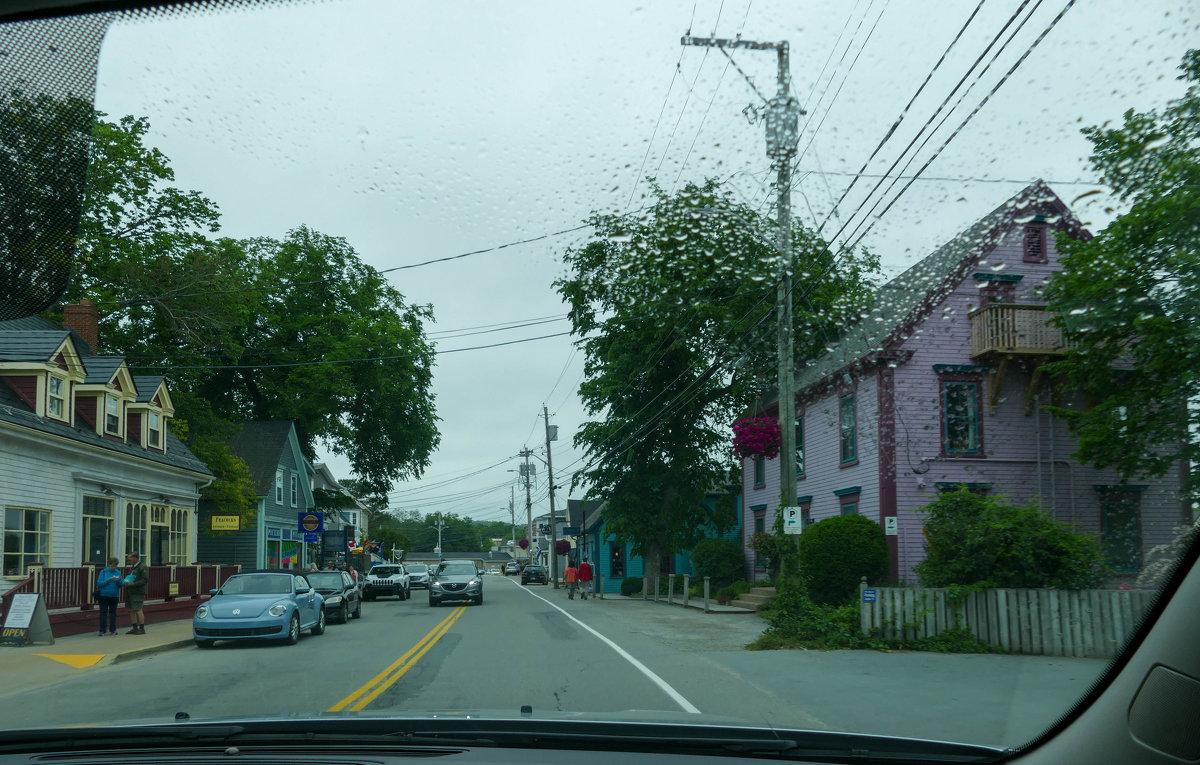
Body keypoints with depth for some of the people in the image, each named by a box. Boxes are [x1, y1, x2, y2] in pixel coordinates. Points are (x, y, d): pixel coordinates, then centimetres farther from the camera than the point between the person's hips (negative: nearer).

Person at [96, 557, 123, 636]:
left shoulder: (118, 572, 4)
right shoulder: (103, 571, -3)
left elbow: (120, 585, 4)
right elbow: (99, 583, -9)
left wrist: (118, 581, -17)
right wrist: (108, 580, -20)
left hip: (114, 595, 2)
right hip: (104, 595, -2)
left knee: (113, 612, 8)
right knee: (103, 612, -2)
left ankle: (113, 629, 14)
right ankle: (102, 630, 1)